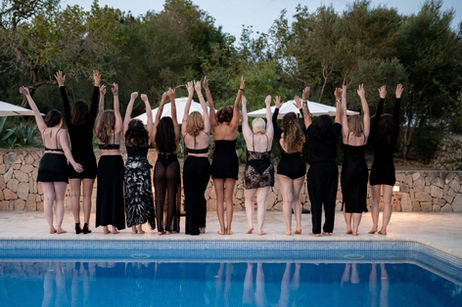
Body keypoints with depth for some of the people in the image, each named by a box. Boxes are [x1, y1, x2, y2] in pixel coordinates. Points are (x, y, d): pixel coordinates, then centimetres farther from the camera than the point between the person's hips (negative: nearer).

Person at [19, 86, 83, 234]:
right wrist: (73, 164, -24)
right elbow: (66, 149, -17)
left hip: (45, 161, 4)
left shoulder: (44, 130, 8)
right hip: (59, 162, -4)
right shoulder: (61, 132, -5)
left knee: (48, 197, 3)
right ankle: (59, 226, -5)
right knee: (59, 199, 2)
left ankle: (51, 227, -2)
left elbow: (36, 112, 15)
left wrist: (28, 96, 23)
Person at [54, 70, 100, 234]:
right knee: (87, 195, 1)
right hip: (89, 161, -1)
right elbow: (95, 105, -3)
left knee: (75, 195, 4)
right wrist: (96, 85, -1)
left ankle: (77, 226, 0)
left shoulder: (70, 124, -2)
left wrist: (61, 86, 12)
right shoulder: (89, 124, -6)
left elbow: (65, 105, 5)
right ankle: (86, 226, -3)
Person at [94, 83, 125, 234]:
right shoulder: (116, 132, -7)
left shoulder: (99, 133, 2)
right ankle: (114, 225, 1)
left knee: (103, 193, 6)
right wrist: (115, 95, -4)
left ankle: (104, 225, 6)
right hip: (116, 162, -3)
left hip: (103, 162, 3)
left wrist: (101, 95, 11)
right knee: (115, 192, 1)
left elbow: (100, 113, 9)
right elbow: (117, 112, -4)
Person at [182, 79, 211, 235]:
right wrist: (199, 92, 5)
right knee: (200, 195, 15)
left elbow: (185, 113, 4)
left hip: (190, 164, 0)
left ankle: (192, 228, -2)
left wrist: (190, 94, 10)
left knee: (190, 195, 2)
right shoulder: (205, 133, -8)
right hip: (203, 165, 0)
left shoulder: (185, 134, -5)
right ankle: (201, 225, 19)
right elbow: (205, 111, -1)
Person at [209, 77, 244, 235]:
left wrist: (206, 89, 1)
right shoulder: (232, 128, -4)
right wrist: (241, 89, -6)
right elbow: (236, 106, -4)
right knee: (228, 198, 2)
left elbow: (211, 106, 0)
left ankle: (222, 228, -1)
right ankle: (228, 228, -2)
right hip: (231, 162, -1)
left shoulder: (215, 128, 0)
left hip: (217, 162, 1)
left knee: (219, 198, 4)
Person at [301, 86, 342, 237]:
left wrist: (304, 99, 11)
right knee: (330, 200, 7)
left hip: (316, 169, -3)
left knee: (316, 200, -1)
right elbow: (338, 116, 10)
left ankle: (316, 230, -1)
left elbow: (307, 117, 3)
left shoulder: (313, 134, -7)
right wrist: (339, 99, 19)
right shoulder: (335, 134, -2)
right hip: (332, 169, 3)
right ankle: (328, 229, 10)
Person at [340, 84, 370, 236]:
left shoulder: (346, 135, -8)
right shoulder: (364, 136, -3)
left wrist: (343, 95, -1)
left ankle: (348, 227, 10)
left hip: (347, 169, -1)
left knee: (347, 198, 12)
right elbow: (366, 114, 1)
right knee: (359, 199, 4)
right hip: (361, 169, 1)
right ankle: (355, 229, -1)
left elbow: (343, 113, -5)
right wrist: (362, 96, 4)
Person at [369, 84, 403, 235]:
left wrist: (382, 98, -6)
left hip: (376, 170, -1)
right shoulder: (394, 138, -4)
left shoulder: (375, 137, -8)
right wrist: (398, 98, 1)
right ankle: (383, 228, -2)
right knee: (387, 201, 2)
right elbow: (397, 118, 0)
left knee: (375, 199, 8)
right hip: (389, 170, 1)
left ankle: (375, 226, 0)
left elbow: (376, 117, -7)